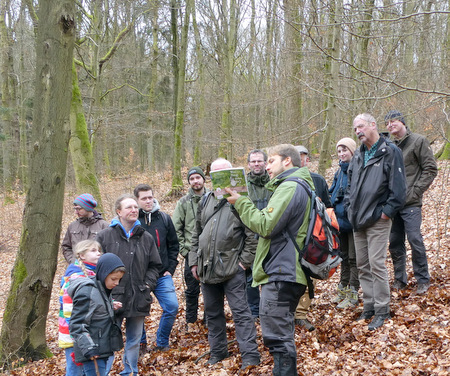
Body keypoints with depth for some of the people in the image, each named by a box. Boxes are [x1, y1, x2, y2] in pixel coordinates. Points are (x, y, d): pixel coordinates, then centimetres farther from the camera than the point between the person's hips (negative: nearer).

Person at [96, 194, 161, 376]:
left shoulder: (146, 237, 8)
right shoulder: (105, 236, -2)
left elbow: (154, 265, 14)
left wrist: (148, 284, 1)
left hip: (138, 299, 4)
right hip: (113, 298, -3)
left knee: (134, 340, 14)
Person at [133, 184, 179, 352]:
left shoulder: (164, 218, 6)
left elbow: (173, 245, 12)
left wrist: (170, 269, 4)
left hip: (162, 276, 2)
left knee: (172, 307, -8)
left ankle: (162, 343, 11)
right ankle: (141, 343, 27)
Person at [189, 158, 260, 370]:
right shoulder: (205, 201, 14)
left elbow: (252, 235, -8)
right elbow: (197, 235, 19)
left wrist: (245, 260, -11)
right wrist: (194, 261, 13)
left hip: (232, 268, -6)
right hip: (207, 268, 7)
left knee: (240, 312, -5)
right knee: (212, 312, 15)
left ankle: (250, 356, -2)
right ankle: (218, 352, 28)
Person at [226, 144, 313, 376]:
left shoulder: (290, 187, -12)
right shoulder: (301, 185, 21)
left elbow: (266, 225, -17)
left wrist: (240, 202, -8)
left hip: (280, 274, -11)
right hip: (289, 272, 11)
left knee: (277, 337, -9)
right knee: (283, 336, 17)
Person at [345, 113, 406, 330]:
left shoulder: (390, 152, -8)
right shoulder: (358, 155, 15)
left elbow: (398, 187, -13)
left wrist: (387, 211, -15)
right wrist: (349, 206, 11)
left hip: (377, 221, -8)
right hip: (358, 221, 8)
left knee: (376, 264, -8)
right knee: (362, 266, 12)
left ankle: (382, 311, 1)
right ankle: (369, 307, 23)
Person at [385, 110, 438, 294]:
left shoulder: (418, 141, -2)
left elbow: (430, 169, -5)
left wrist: (415, 191, -10)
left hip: (410, 203, -5)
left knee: (415, 240, -8)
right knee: (395, 242, 9)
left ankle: (423, 280, 5)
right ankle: (400, 279, 21)